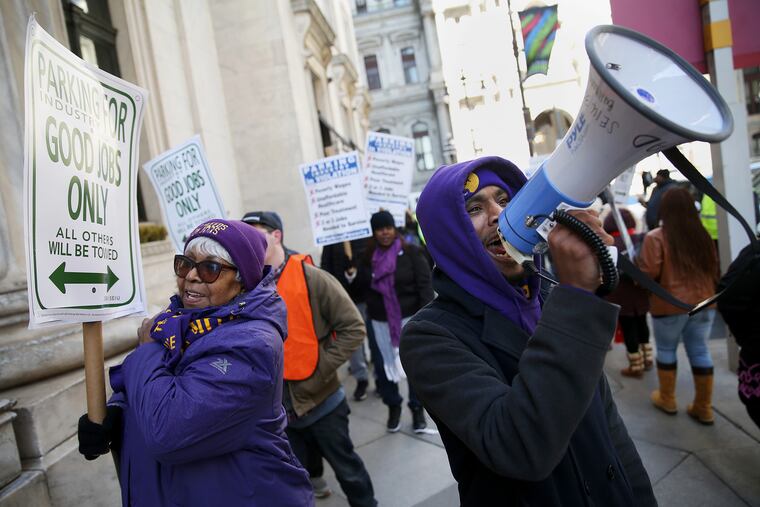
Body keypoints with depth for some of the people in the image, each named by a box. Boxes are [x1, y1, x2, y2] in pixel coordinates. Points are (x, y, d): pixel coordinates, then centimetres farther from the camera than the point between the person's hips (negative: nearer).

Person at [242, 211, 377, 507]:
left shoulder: (312, 279, -14)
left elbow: (354, 328, -12)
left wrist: (321, 369, -17)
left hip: (320, 398, -4)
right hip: (277, 404, 4)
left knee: (345, 465, 14)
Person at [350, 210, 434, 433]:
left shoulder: (411, 252, -7)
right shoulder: (367, 257, 4)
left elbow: (424, 285, -11)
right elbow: (360, 289, 10)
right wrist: (351, 278, -8)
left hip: (409, 318, -3)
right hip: (379, 322, 3)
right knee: (383, 365, 9)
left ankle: (417, 407, 25)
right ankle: (393, 406, 30)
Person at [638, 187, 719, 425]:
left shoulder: (655, 237, -13)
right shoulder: (702, 235, 2)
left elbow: (648, 274, -14)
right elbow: (713, 268, 13)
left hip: (670, 305, -4)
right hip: (704, 302, 4)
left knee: (666, 350, 13)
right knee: (700, 351, 12)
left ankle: (667, 400, 26)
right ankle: (704, 407, 21)